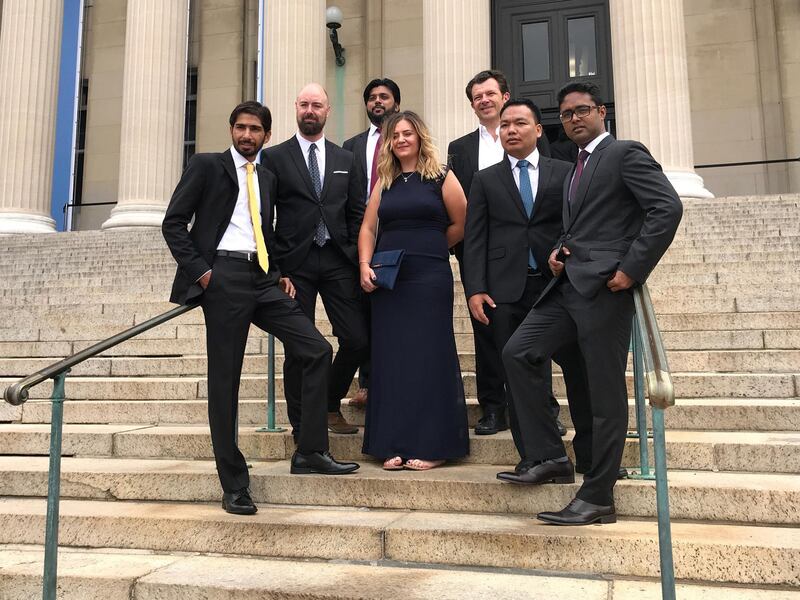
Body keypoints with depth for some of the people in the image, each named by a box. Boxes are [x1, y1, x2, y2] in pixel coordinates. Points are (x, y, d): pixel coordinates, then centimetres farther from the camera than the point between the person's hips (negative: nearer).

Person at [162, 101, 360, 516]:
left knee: (317, 350, -6)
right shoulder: (206, 165, 5)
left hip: (263, 279, 6)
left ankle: (310, 451, 2)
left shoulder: (267, 178, 21)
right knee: (224, 381, -1)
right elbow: (173, 223, -1)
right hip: (224, 276, -5)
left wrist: (281, 274, 11)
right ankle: (234, 485, 7)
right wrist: (199, 271, -10)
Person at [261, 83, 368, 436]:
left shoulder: (345, 159, 14)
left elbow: (357, 212, 14)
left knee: (357, 341, -2)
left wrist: (355, 257, 4)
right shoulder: (274, 157, 5)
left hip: (337, 261, 3)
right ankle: (302, 427, 15)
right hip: (295, 263, -2)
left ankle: (331, 407, 23)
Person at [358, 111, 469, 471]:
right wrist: (365, 266, -5)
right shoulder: (385, 184, 14)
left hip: (429, 278, -4)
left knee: (428, 356, -2)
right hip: (387, 279, 4)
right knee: (390, 359, 4)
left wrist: (428, 249, 10)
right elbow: (368, 229, 10)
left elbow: (461, 225, 4)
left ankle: (431, 445, 8)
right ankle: (394, 445, 13)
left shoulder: (441, 178, 3)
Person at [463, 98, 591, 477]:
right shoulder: (485, 180, 12)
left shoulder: (565, 173, 11)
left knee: (579, 371, 2)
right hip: (507, 290, 1)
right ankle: (532, 458, 11)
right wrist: (475, 290, -5)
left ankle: (589, 454, 17)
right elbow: (474, 239, 6)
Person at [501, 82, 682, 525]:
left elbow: (668, 208, -12)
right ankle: (551, 456, 6)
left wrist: (632, 269, -16)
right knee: (516, 353, -1)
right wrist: (557, 251, 8)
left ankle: (597, 498, 6)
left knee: (606, 394, -3)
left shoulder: (626, 154, -1)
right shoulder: (574, 172, 24)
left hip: (604, 287, -8)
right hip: (568, 285, 9)